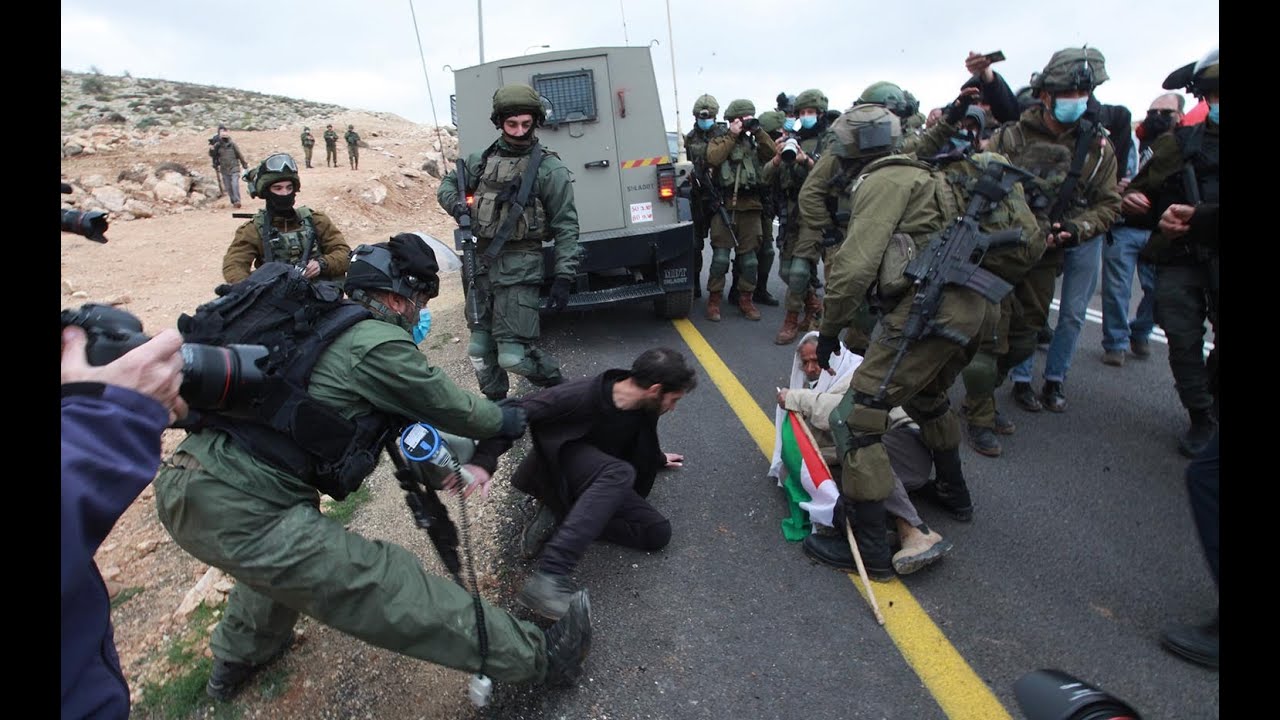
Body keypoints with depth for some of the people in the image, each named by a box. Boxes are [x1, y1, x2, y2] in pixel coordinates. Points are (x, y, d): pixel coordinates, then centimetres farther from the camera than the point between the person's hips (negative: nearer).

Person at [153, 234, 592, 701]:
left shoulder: (330, 324, 14)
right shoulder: (378, 343, -13)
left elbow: (401, 418, 19)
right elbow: (447, 405, 0)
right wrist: (506, 420, 19)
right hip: (238, 511, -10)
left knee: (293, 544, 36)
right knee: (388, 587, -7)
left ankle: (237, 661, 58)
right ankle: (535, 657, 2)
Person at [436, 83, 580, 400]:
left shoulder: (550, 169, -5)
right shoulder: (482, 160, 9)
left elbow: (566, 227, -6)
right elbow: (447, 183, 25)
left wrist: (563, 278, -12)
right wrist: (456, 204, 1)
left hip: (519, 267, -5)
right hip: (481, 263, 6)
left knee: (513, 355, -9)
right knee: (480, 348, 12)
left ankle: (557, 387, 18)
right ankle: (494, 402, 31)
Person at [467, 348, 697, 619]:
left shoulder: (645, 411, -4)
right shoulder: (582, 395, -25)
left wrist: (657, 460, 40)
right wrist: (484, 461, -40)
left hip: (605, 482, 7)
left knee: (658, 533, -13)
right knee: (620, 472, -38)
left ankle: (561, 516, -11)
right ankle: (548, 577, -46)